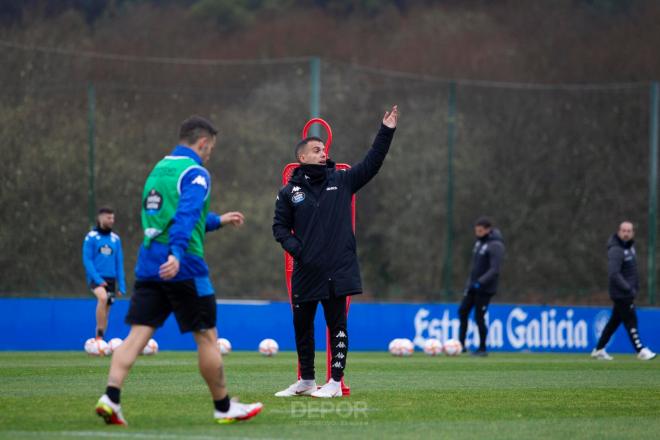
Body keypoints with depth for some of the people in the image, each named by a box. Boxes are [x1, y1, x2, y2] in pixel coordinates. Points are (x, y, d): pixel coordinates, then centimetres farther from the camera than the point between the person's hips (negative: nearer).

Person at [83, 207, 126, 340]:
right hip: (96, 277, -5)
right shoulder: (91, 237, -3)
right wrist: (97, 279, -19)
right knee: (103, 297, -31)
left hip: (111, 278, 5)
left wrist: (121, 285, 6)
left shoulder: (115, 238, 10)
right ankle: (99, 335, -25)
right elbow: (87, 260, -8)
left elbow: (119, 263, 12)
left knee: (106, 311, 6)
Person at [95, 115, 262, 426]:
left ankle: (110, 398, -18)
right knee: (206, 336, 5)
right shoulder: (195, 173, -8)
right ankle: (224, 407, 16)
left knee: (138, 334, -1)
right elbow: (186, 215, -24)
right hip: (184, 268, -7)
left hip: (148, 266, 7)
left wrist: (219, 220, 37)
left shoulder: (158, 169, 19)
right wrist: (177, 253, -36)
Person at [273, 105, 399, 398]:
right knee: (302, 326, 9)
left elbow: (371, 163, 2)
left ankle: (335, 382, 3)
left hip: (337, 271, -1)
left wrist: (386, 131, -5)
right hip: (305, 272, 1)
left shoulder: (341, 181, 6)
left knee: (337, 326, -1)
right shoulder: (289, 192, 5)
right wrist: (294, 247, -9)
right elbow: (280, 226, 8)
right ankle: (306, 381, 21)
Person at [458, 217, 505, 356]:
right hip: (472, 285, 8)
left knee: (479, 317, -4)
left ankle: (482, 349, 7)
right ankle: (461, 344, 10)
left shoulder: (495, 245, -16)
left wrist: (480, 282, -29)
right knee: (462, 312, 5)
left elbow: (495, 270, -23)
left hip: (485, 288, -8)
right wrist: (470, 282, 19)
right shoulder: (479, 241, 10)